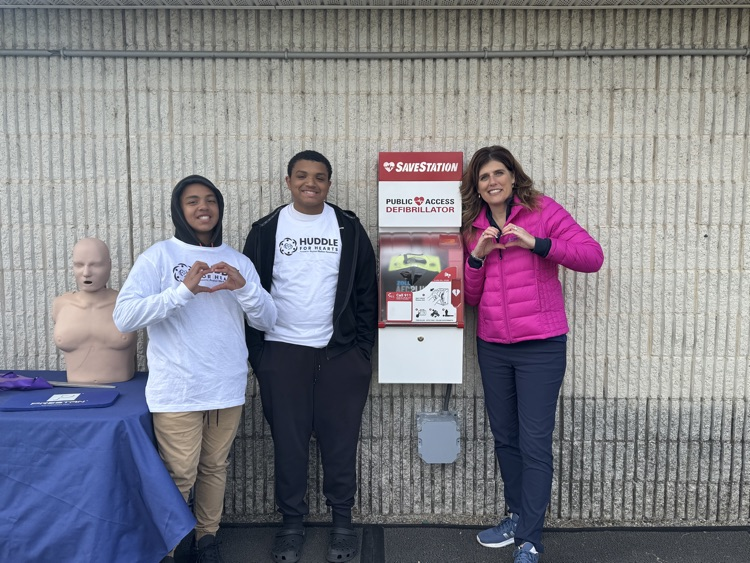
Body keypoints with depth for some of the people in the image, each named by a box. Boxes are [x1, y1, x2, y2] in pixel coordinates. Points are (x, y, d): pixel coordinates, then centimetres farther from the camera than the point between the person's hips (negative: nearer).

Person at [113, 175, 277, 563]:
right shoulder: (158, 257, -4)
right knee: (180, 474, 1)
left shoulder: (238, 261, 9)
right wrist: (184, 290, -23)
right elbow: (124, 316, -15)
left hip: (227, 387, 4)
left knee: (215, 467, 14)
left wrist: (243, 287, -14)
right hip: (177, 390, -4)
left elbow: (266, 321, 4)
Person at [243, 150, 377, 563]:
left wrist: (363, 349, 1)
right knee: (288, 442, 8)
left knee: (340, 441, 8)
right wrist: (257, 354, 0)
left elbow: (366, 292, 5)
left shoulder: (349, 228, 4)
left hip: (341, 354, 0)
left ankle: (342, 521, 25)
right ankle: (291, 523, 26)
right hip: (283, 354, 0)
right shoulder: (266, 230, 3)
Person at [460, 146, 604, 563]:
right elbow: (470, 296, 8)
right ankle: (518, 517, 35)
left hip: (541, 345, -5)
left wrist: (536, 243, -23)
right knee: (505, 438, 16)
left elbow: (593, 256, -13)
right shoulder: (473, 227, 9)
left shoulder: (543, 210, -4)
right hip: (492, 346, 5)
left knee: (535, 443, -1)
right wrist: (477, 256, -9)